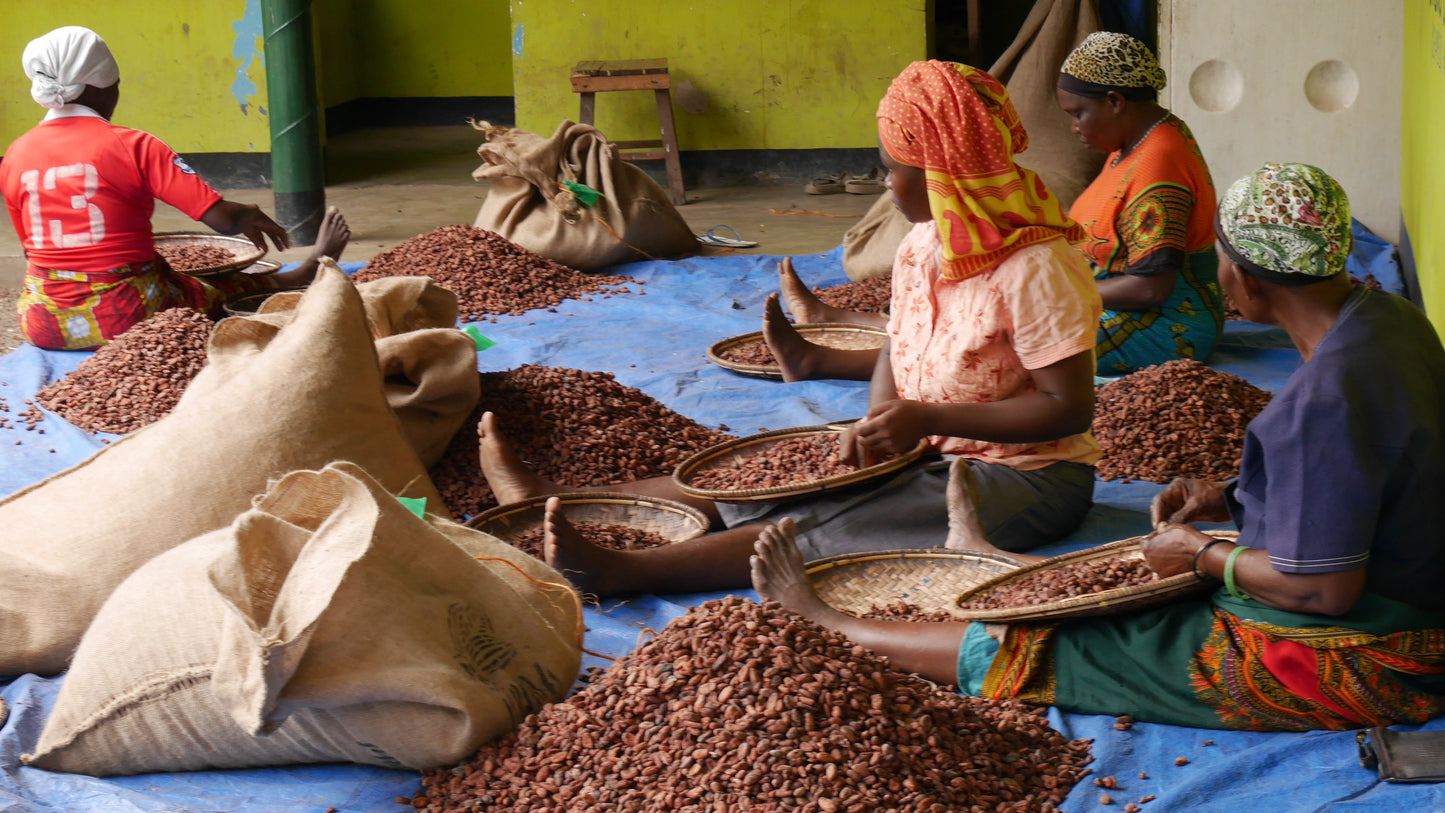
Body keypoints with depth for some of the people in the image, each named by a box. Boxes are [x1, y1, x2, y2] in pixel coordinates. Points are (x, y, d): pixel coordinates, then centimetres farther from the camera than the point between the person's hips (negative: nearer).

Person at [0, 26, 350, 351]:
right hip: (123, 317, -5)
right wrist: (255, 218, 8)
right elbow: (225, 219, -16)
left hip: (41, 325, 5)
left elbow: (33, 249, 14)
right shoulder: (132, 147, -13)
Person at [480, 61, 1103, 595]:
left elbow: (1071, 407, -23)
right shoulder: (919, 248, 6)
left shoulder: (1036, 268, -21)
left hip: (1028, 479, -8)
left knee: (830, 525, -27)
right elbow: (896, 349, 15)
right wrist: (878, 421, -9)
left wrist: (925, 418, -25)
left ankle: (615, 570, -40)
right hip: (931, 451, 8)